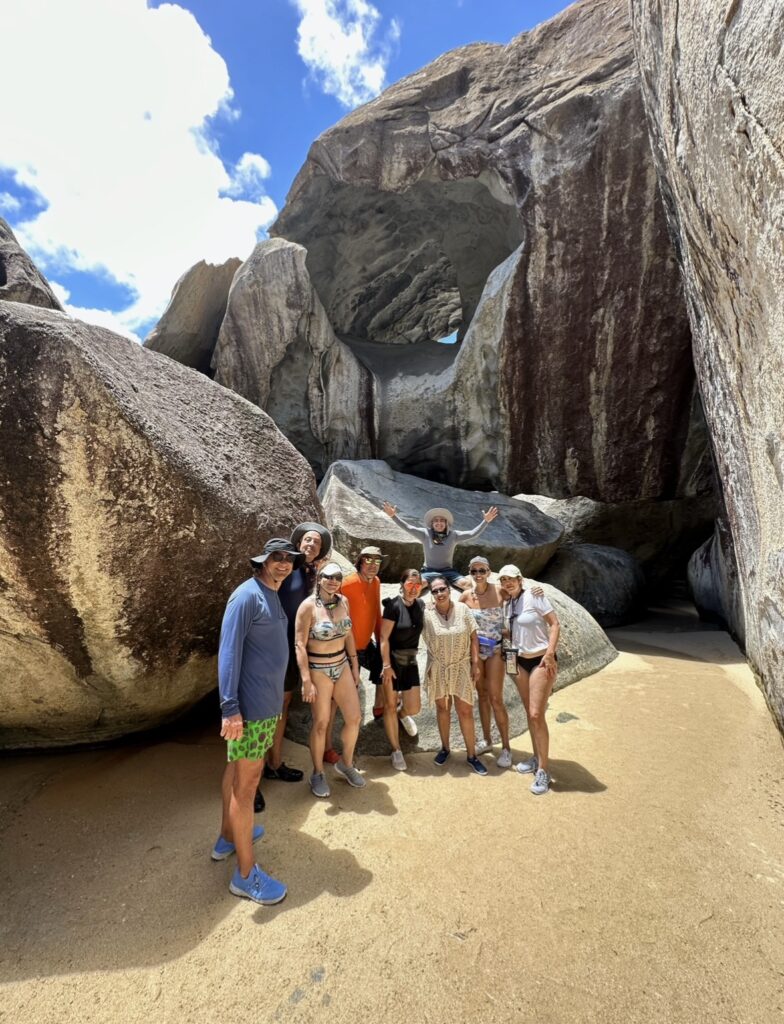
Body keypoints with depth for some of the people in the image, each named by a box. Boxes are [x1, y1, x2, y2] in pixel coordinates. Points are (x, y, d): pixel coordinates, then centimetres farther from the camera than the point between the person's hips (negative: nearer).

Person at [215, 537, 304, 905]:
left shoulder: (273, 597, 10)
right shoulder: (247, 595, -18)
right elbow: (229, 651, -22)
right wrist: (230, 707, -24)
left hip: (268, 702, 9)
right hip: (250, 707, -9)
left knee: (238, 770, 22)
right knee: (246, 782, 2)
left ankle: (228, 837, 40)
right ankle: (246, 874, 15)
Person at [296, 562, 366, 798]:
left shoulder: (343, 601, 0)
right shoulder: (309, 605, -18)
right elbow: (300, 644, -17)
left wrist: (355, 665, 11)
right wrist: (306, 680, -20)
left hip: (342, 666, 6)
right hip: (318, 670, -6)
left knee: (354, 718, 9)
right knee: (321, 723, 6)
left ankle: (346, 764, 34)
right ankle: (318, 774, 29)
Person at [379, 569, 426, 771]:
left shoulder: (420, 604, 0)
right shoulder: (394, 605, -17)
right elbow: (384, 638, -17)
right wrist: (386, 665, -20)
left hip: (410, 660, 5)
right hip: (392, 659, -5)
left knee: (414, 708, 5)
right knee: (390, 706, 6)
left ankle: (403, 712, 42)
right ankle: (396, 750, 22)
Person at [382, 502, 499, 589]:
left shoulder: (453, 535, 2)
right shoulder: (425, 534, -1)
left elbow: (472, 534, -4)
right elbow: (408, 527, -8)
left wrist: (485, 521, -14)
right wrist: (394, 516, -20)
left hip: (447, 571, 2)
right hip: (429, 571, -1)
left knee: (466, 584, -24)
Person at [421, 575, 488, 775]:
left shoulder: (462, 610, -9)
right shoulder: (426, 614, -12)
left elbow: (473, 638, -4)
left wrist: (475, 663, -5)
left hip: (461, 667, 0)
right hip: (438, 669, 0)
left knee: (465, 711, 4)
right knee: (442, 708, 14)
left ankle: (471, 754, 20)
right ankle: (445, 748, 33)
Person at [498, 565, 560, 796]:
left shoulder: (534, 596, -15)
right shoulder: (507, 604, 5)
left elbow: (555, 624, -15)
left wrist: (550, 654, -22)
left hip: (541, 661, -7)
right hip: (520, 660, 7)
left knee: (536, 715, -9)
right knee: (529, 713, 14)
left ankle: (543, 770, 3)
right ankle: (536, 757, 30)